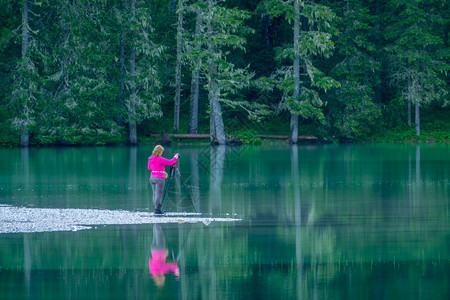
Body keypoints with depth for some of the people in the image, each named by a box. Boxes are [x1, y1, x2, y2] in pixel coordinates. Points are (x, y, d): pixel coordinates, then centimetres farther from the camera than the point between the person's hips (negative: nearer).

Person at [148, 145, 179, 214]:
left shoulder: (150, 159, 7)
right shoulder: (160, 159, -14)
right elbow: (170, 162, -9)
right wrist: (175, 158, 7)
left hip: (152, 177, 7)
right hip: (159, 177, -7)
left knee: (155, 194, 11)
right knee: (158, 194, -6)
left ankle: (156, 208, 13)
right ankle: (157, 209, -9)